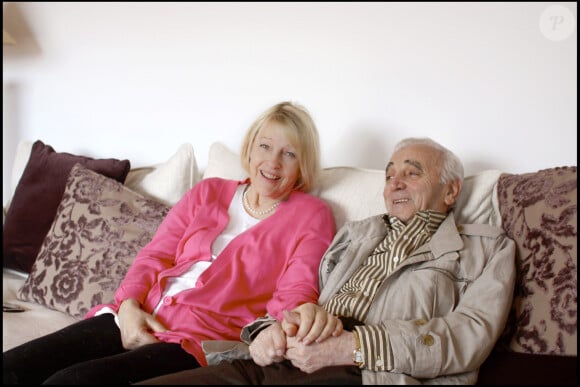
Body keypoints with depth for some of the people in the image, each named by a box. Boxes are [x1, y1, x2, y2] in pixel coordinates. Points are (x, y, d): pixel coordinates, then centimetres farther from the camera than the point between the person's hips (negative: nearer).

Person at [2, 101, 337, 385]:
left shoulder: (310, 215, 6)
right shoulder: (209, 191, 19)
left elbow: (297, 290, -5)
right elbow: (155, 255, 14)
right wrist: (129, 304, -5)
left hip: (199, 340, -5)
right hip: (137, 319, 5)